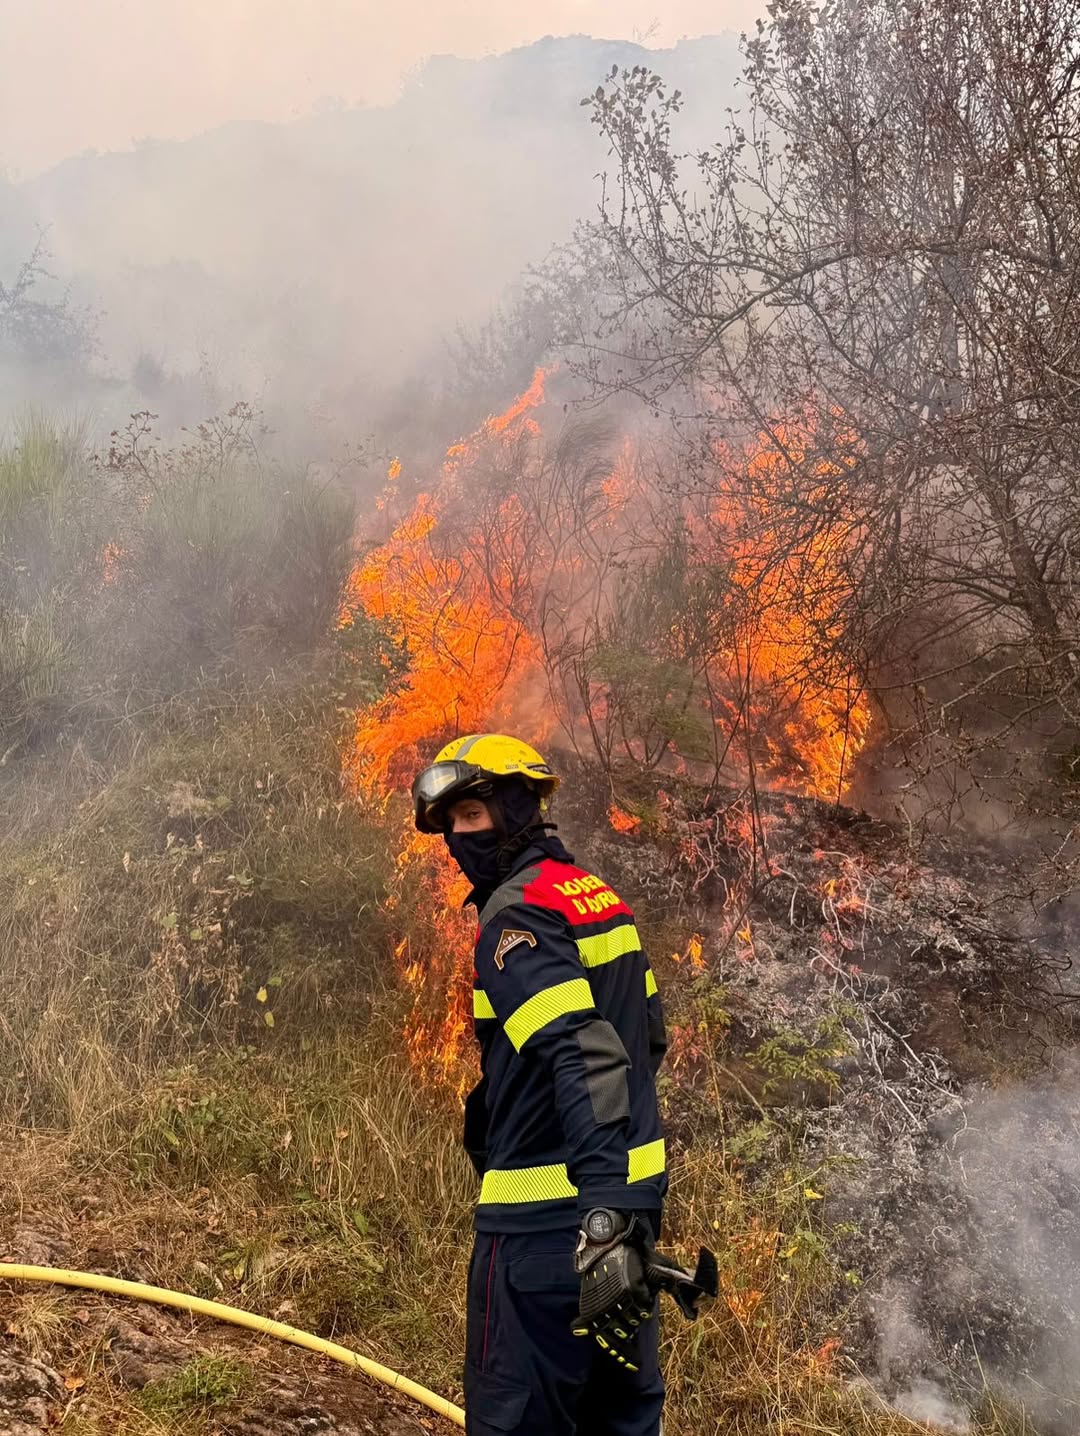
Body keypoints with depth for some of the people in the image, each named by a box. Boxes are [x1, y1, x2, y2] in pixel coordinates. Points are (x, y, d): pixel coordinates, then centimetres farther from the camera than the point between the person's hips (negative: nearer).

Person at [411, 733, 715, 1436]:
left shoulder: (517, 912, -15)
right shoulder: (600, 896, 12)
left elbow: (582, 1056, -29)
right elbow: (650, 1038, 20)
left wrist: (602, 1216, -36)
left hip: (553, 1213, -9)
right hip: (631, 1188, 9)